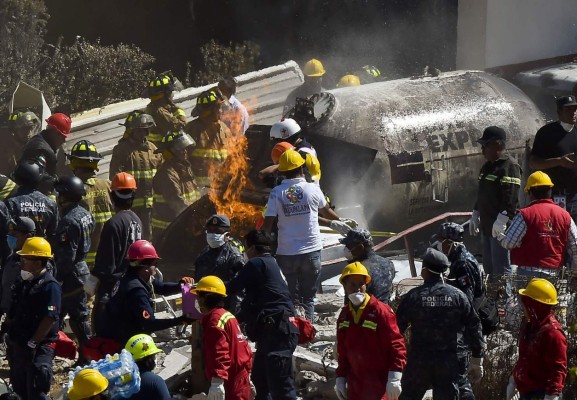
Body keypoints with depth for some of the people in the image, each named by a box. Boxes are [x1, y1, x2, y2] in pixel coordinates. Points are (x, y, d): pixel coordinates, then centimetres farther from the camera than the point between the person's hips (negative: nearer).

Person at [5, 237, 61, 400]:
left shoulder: (50, 286, -15)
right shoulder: (23, 283, 11)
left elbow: (50, 319, -22)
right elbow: (13, 313, 18)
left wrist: (32, 344, -23)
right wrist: (10, 340, 12)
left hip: (39, 348, -9)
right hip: (19, 345, 9)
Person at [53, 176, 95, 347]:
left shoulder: (69, 221, -22)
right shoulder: (85, 214, 7)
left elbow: (66, 257, -24)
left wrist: (56, 279, -18)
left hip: (70, 274, -10)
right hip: (83, 270, 10)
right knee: (80, 315, 16)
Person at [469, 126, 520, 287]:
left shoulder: (510, 166, -13)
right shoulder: (488, 166, 18)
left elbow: (511, 198, -22)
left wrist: (501, 221, -25)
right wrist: (475, 216, 25)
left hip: (501, 227, -10)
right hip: (487, 226, 10)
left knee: (500, 267, -9)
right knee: (489, 266, 14)